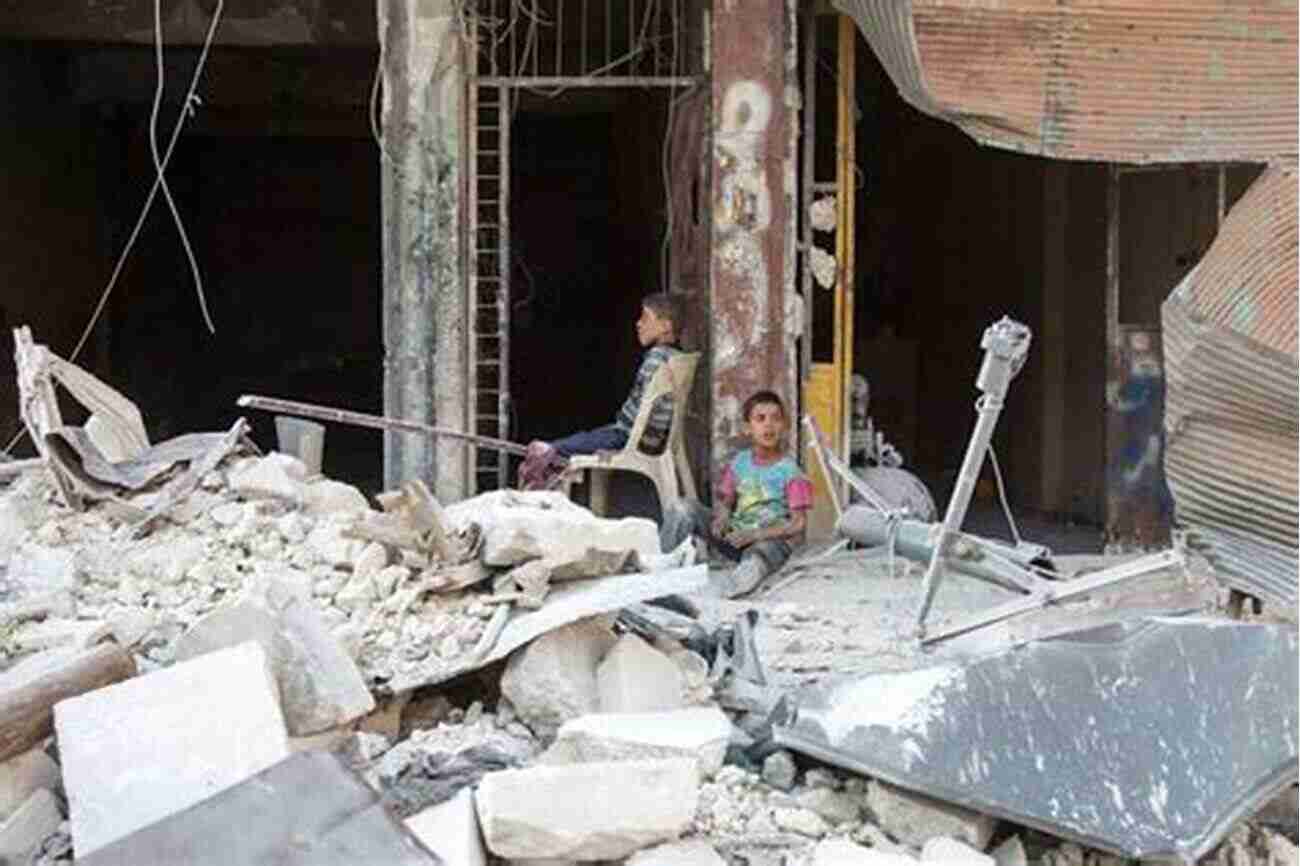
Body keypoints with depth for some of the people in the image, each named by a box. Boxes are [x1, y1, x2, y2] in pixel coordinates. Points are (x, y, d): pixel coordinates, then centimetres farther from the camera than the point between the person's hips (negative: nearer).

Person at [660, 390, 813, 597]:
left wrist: (754, 535, -23)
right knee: (683, 508, -11)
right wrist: (722, 513, -11)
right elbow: (724, 499, 15)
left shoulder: (790, 471, -9)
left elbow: (799, 524, -13)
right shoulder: (739, 462, 6)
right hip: (734, 536, 5)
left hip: (771, 539, -5)